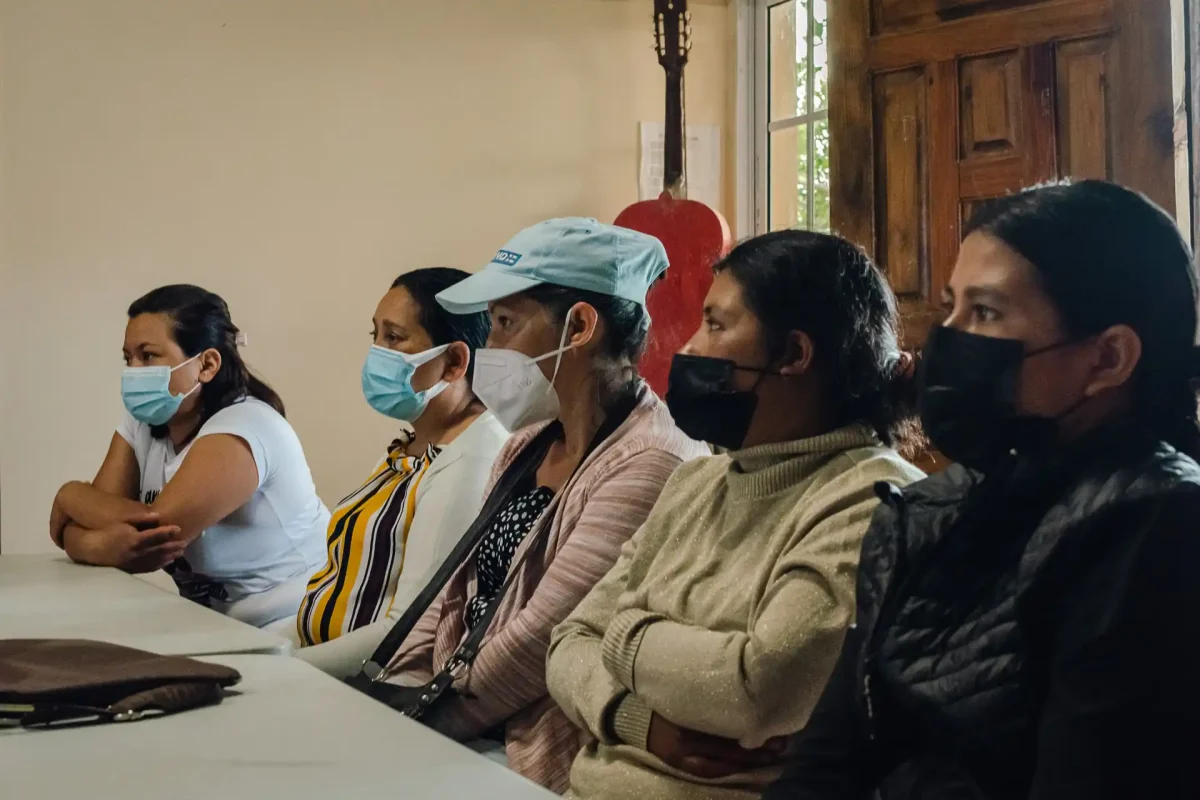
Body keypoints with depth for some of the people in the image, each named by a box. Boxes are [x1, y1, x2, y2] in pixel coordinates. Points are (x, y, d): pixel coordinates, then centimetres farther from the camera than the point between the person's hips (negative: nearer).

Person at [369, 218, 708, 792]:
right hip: (461, 725, 8)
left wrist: (426, 721, -9)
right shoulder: (530, 444, 11)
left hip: (529, 757, -8)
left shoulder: (648, 467, -19)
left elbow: (541, 640, -20)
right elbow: (458, 590, 15)